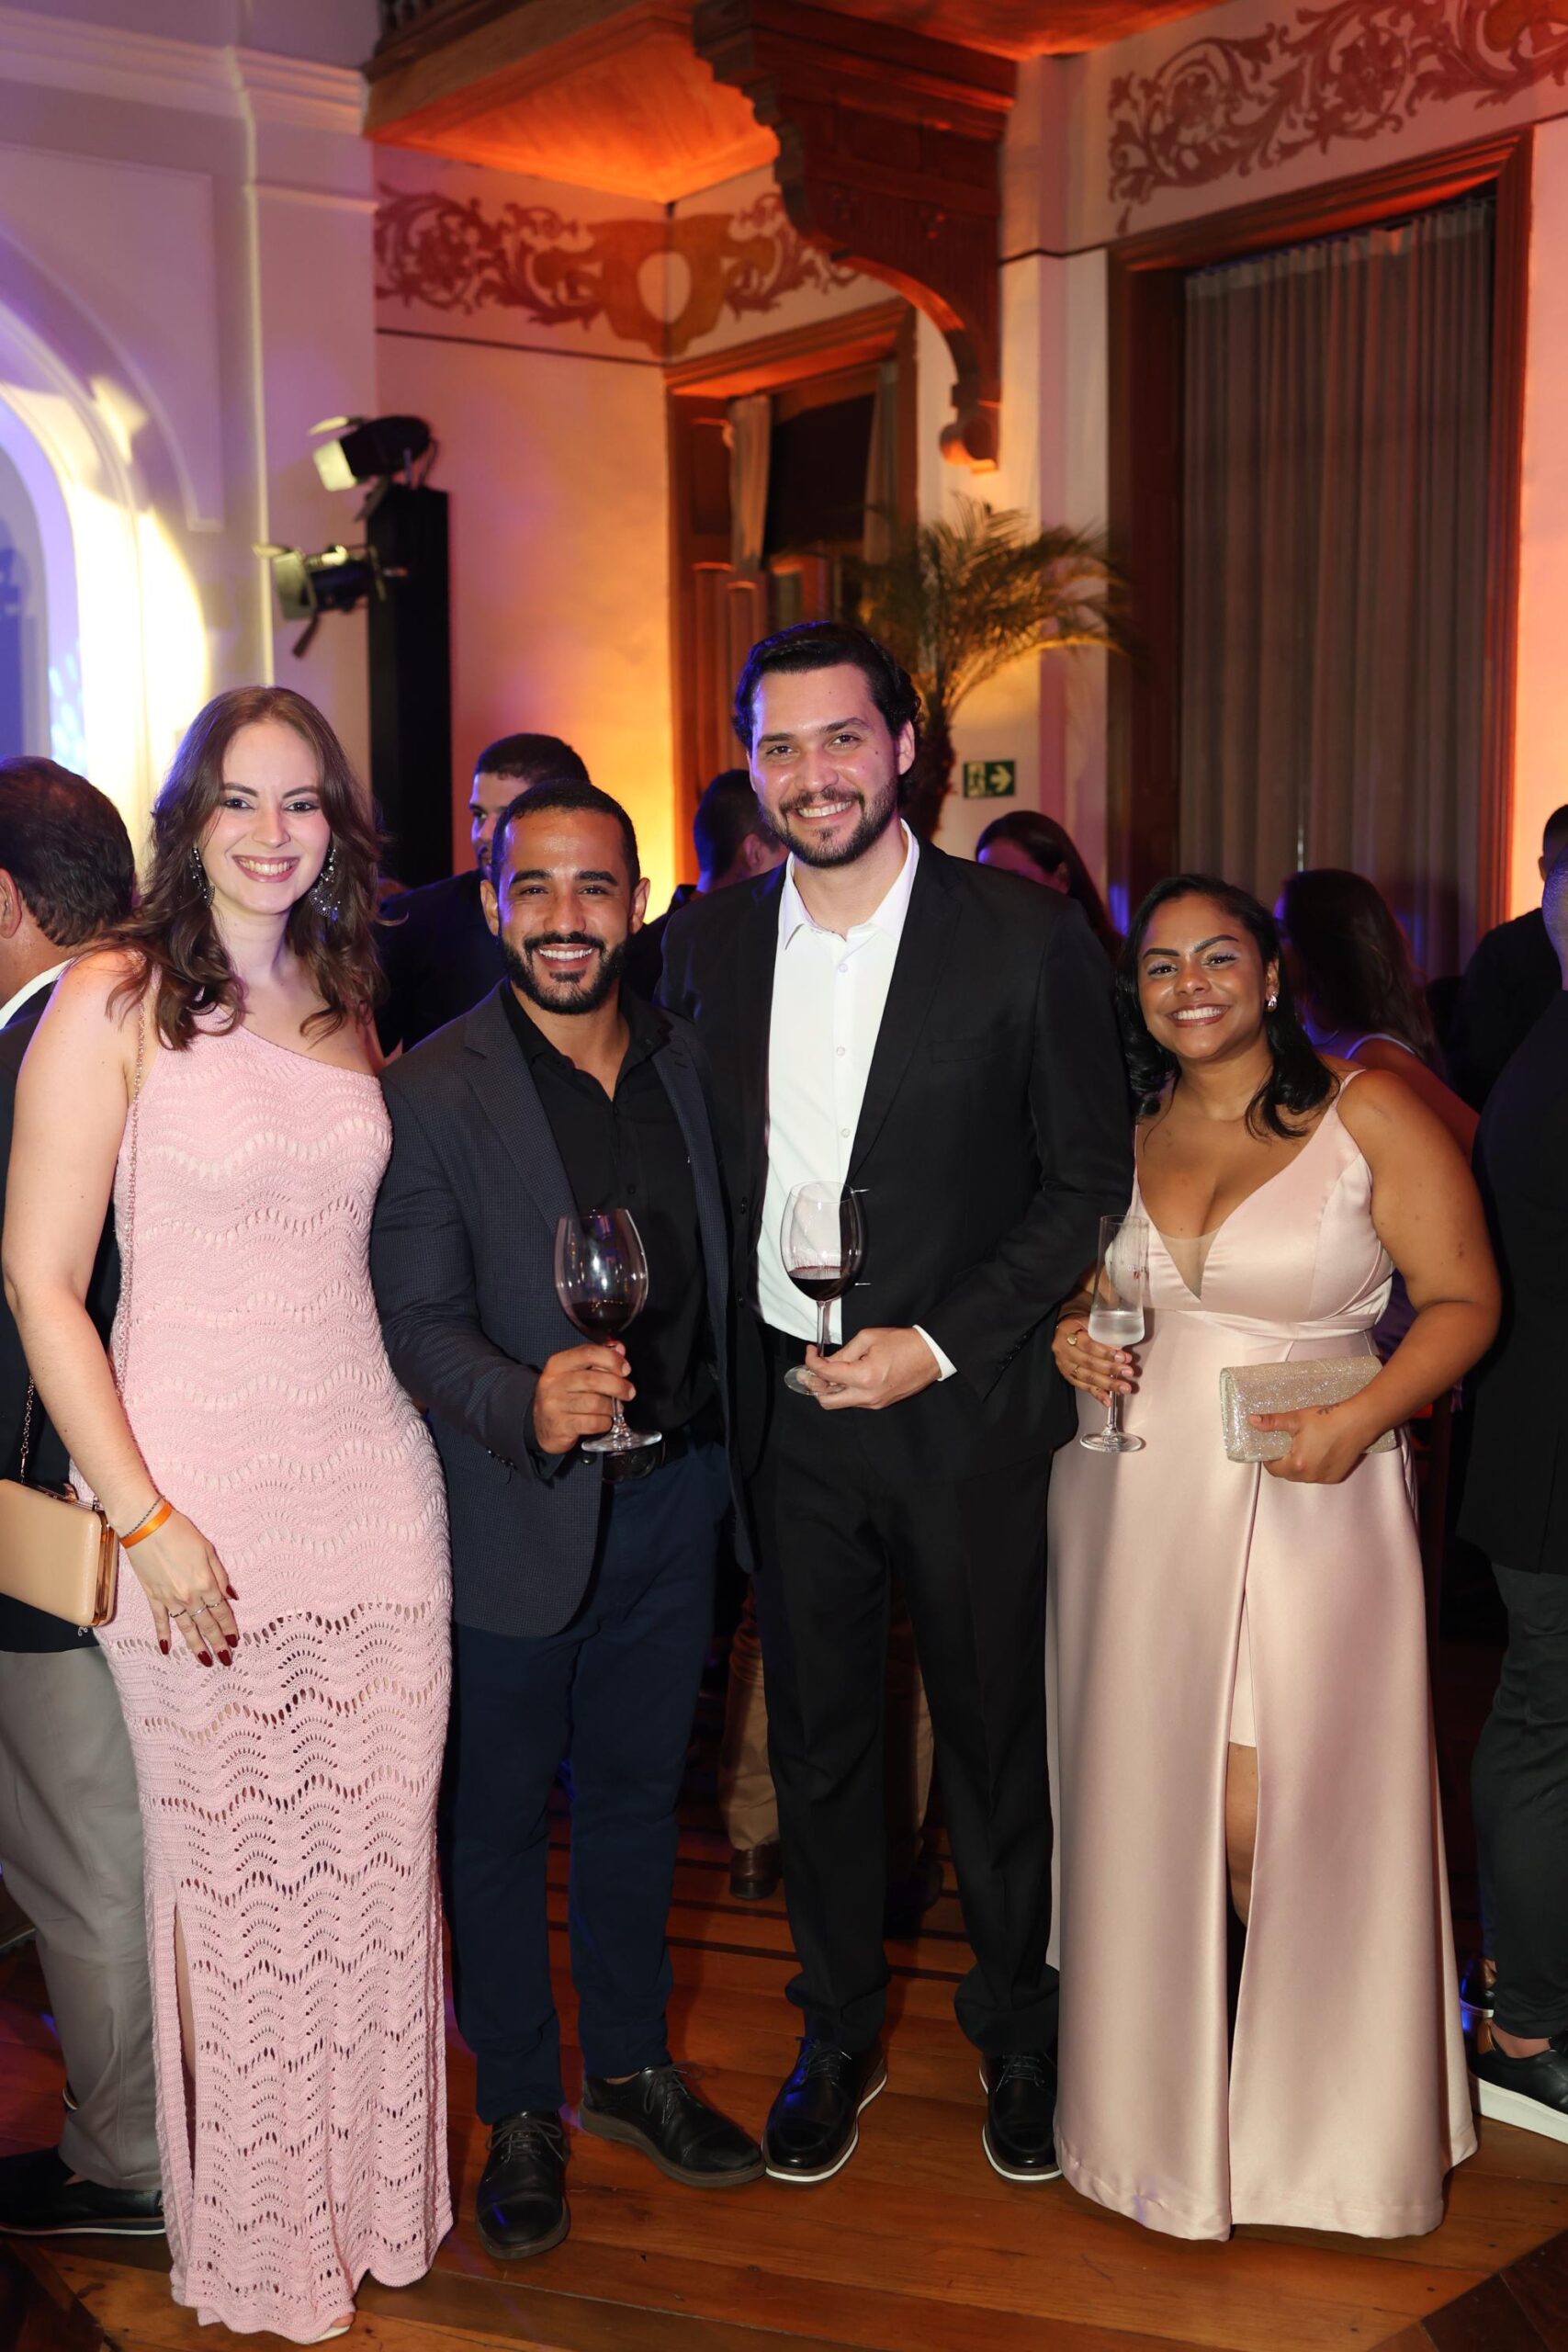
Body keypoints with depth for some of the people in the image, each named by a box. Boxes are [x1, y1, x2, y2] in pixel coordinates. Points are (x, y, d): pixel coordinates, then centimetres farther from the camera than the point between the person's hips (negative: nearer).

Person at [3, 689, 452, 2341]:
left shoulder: (347, 1001, 10)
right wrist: (143, 1519, -13)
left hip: (375, 1477, 5)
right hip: (195, 1493, -4)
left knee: (379, 1860, 11)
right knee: (233, 1876, 6)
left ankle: (377, 2203, 32)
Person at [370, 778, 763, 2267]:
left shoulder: (686, 1064, 4)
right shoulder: (431, 1092, -12)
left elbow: (715, 1275, 10)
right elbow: (417, 1321, -15)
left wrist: (722, 1456, 7)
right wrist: (527, 1408, -32)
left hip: (673, 1502, 5)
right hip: (516, 1519, -4)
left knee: (637, 1797, 20)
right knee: (500, 1822, 11)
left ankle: (630, 2067, 39)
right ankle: (520, 2112, 31)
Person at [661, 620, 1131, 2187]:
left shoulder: (1025, 937, -8)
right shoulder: (706, 943, 3)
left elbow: (1090, 1175, -5)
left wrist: (938, 1342, -13)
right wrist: (719, 1373, -1)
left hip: (961, 1408, -2)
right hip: (784, 1407, 3)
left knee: (994, 1733, 11)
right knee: (813, 1736, 14)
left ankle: (1017, 2030, 34)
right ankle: (838, 2033, 34)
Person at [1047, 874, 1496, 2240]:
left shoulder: (1370, 1113, -5)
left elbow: (1464, 1300, -4)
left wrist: (1358, 1421, -18)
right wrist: (1067, 1340, -1)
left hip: (1302, 1508, -4)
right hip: (1133, 1507, 4)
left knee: (1278, 1824, -4)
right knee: (1147, 1806, 9)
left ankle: (1317, 2111, 22)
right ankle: (1165, 2097, 30)